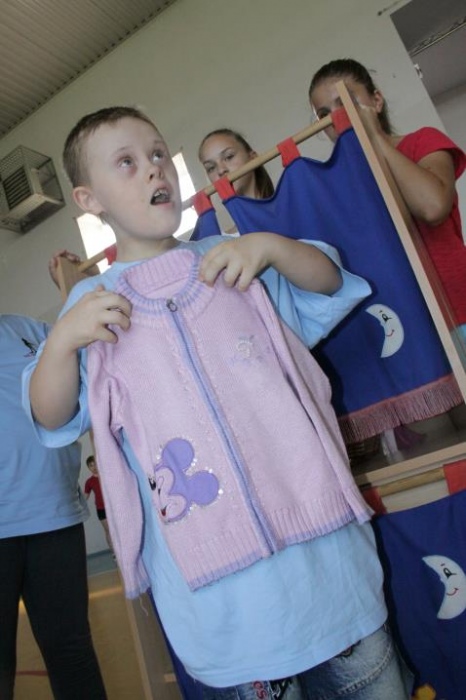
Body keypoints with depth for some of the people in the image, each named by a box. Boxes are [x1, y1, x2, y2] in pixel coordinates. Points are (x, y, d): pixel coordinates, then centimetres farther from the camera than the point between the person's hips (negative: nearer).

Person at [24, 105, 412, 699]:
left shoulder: (228, 257, 9)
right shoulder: (93, 301, 5)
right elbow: (52, 417, 2)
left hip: (305, 514, 2)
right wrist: (63, 340, -16)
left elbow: (328, 282, 10)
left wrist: (271, 244, -8)